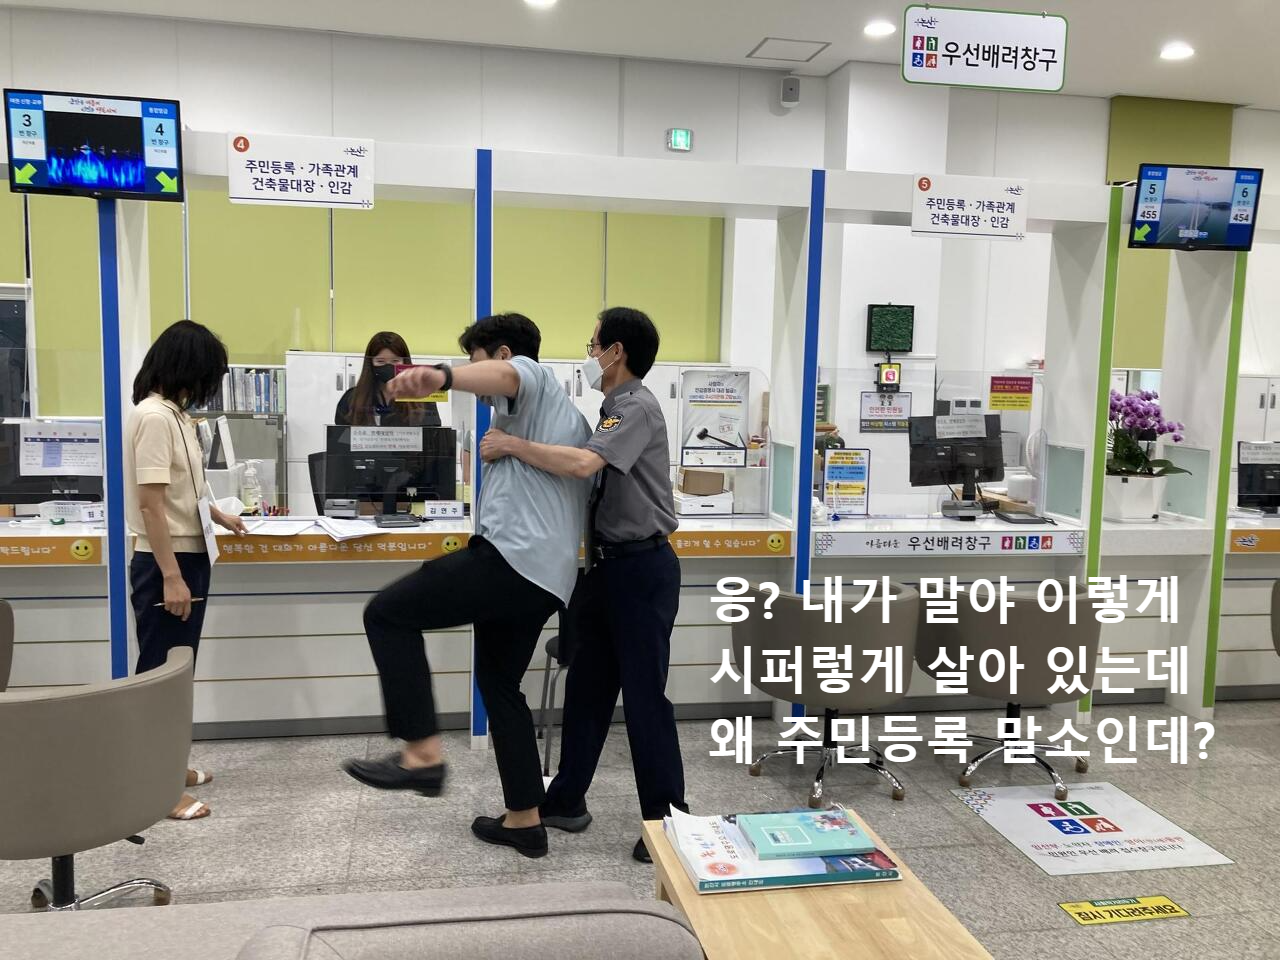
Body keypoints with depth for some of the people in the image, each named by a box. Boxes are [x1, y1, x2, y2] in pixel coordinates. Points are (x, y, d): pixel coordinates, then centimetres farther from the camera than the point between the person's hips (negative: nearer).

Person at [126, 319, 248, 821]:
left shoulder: (175, 414, 9)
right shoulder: (154, 416, -18)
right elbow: (151, 502, -22)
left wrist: (219, 517, 35)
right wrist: (170, 576, -22)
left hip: (188, 556, 9)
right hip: (166, 563, -9)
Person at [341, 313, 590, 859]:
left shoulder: (532, 377, 1)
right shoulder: (569, 416, 32)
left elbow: (504, 376, -25)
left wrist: (441, 378, -46)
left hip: (511, 556, -10)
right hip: (548, 578, 10)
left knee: (388, 614, -5)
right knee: (500, 685, 18)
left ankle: (422, 753, -11)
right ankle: (526, 821, 22)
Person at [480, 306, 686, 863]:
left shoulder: (637, 409, -16)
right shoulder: (615, 409, 15)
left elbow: (581, 464, -32)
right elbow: (590, 474, 20)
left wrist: (511, 445, -21)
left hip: (641, 567, -10)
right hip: (609, 564, 10)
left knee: (644, 694, -3)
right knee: (587, 685, 15)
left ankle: (668, 819, 10)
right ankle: (565, 801, 28)